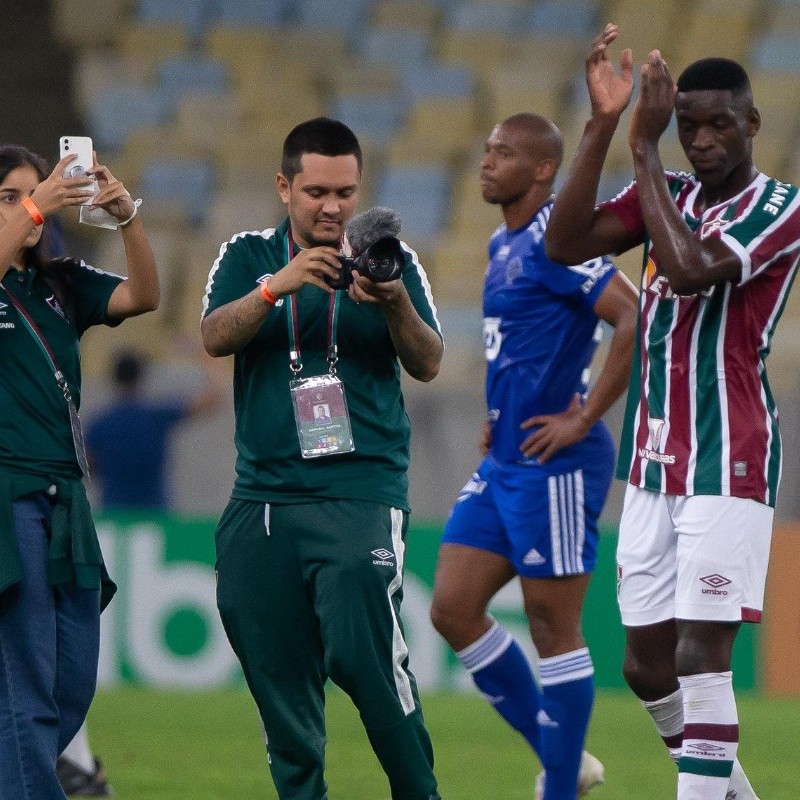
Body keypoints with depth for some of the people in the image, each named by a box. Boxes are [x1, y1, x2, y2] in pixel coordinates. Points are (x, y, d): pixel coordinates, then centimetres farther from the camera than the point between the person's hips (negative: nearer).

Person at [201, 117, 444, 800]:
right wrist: (277, 286, -24)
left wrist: (393, 303, -23)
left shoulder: (392, 262, 6)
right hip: (262, 498, 3)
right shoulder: (249, 257, 10)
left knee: (361, 652, -19)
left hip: (361, 493, -3)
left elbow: (428, 364, -4)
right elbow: (215, 336, -7)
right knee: (277, 671, 5)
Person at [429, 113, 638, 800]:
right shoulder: (504, 245, 15)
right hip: (504, 462, 10)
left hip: (553, 466, -10)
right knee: (453, 609, 6)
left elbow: (637, 320, -25)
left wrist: (584, 418, -21)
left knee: (554, 628, -3)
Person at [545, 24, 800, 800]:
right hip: (653, 464, 7)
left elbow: (689, 269, -25)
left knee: (700, 658, -13)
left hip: (727, 466, -7)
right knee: (648, 664, 10)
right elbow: (565, 243, -4)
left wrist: (644, 147, -19)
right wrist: (601, 126, -12)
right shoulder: (665, 194, 11)